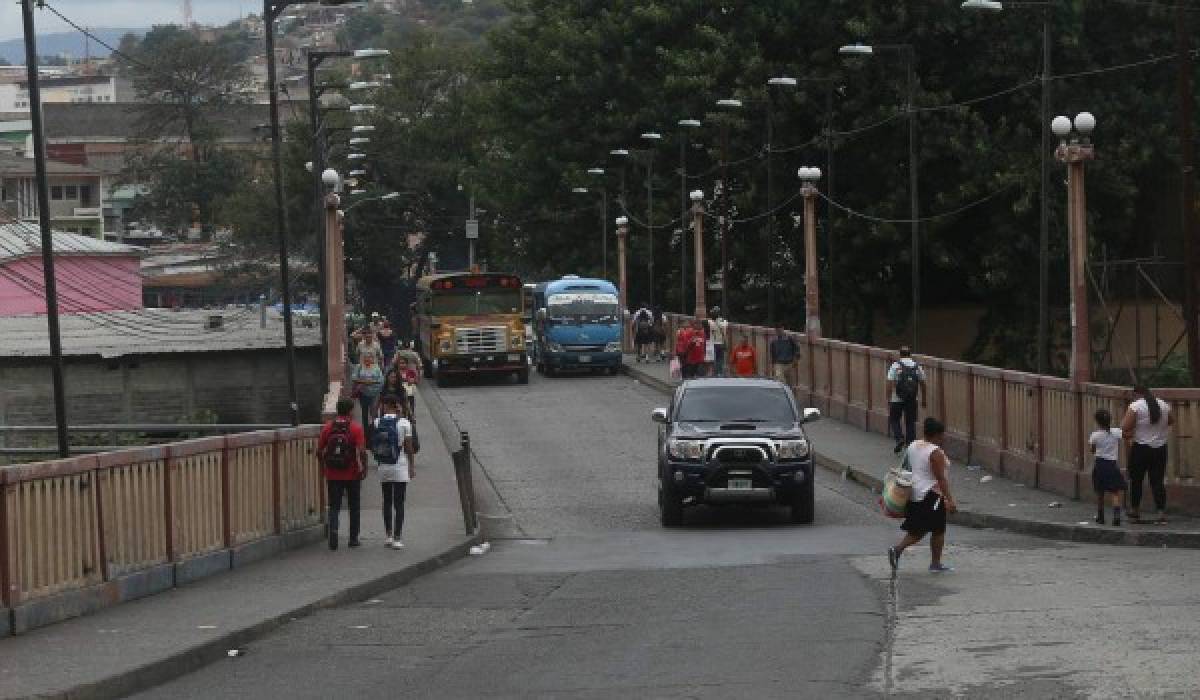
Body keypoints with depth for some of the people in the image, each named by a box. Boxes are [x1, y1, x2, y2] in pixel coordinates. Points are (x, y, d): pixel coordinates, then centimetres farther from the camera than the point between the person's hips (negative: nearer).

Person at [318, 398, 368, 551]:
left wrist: (324, 468, 15)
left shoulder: (328, 428, 0)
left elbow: (319, 452, 2)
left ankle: (333, 529, -19)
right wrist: (364, 469, -2)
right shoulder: (356, 428, -9)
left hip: (332, 475, 1)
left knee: (334, 506, 6)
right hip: (352, 475, -1)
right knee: (354, 507, 14)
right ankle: (353, 538, 20)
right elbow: (362, 452, -15)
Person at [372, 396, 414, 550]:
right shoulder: (404, 423, -9)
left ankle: (388, 536, 18)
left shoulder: (377, 422, -2)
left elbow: (372, 446, 5)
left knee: (387, 501, 15)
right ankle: (397, 538, -4)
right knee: (399, 504, 1)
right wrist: (411, 466, 3)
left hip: (383, 468, 3)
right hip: (400, 468, -3)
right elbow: (408, 447, -5)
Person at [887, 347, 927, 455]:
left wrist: (888, 399, -5)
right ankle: (910, 444, 9)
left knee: (894, 419, 13)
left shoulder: (895, 366, -5)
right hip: (912, 400, 3)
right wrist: (923, 399, 17)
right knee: (910, 422, 11)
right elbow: (922, 384, 8)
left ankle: (899, 438, -8)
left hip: (897, 400, -3)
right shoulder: (917, 367, 4)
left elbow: (890, 384, -10)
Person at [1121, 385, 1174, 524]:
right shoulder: (1164, 405, 5)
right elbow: (1171, 421, 23)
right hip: (1160, 448, 4)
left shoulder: (1135, 406, -11)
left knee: (1136, 481, 10)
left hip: (1141, 448, -4)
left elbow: (1125, 428, -15)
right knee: (1158, 481, 5)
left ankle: (1135, 511, 17)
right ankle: (1162, 513, -3)